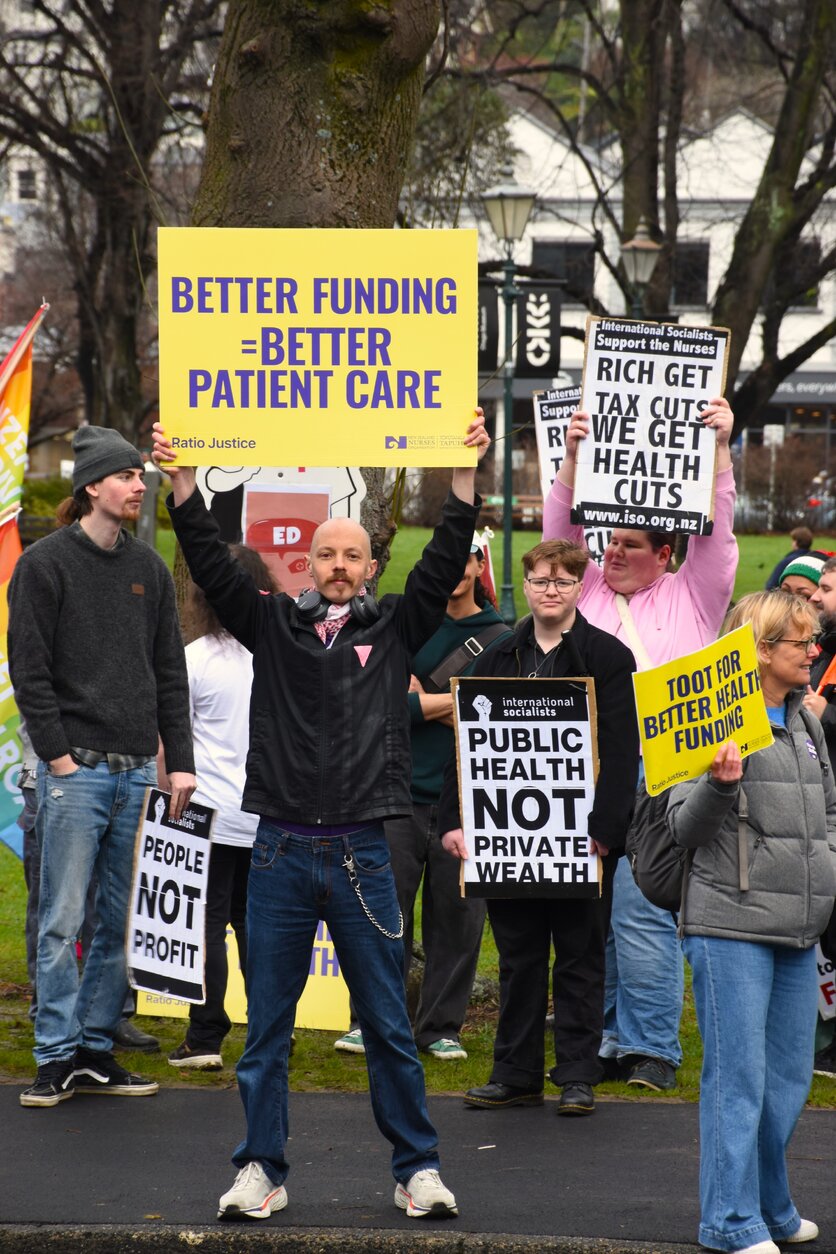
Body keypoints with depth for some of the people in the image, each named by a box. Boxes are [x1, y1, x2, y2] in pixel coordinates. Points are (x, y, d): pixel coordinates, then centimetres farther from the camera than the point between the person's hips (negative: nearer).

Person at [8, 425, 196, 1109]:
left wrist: (180, 761, 8)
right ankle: (57, 1057, -1)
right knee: (63, 920, -6)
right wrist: (57, 753, -12)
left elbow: (169, 673, 16)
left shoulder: (150, 569, 15)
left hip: (139, 771, 5)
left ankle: (97, 1048, 12)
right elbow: (29, 668, -5)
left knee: (127, 922, 5)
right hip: (76, 770, -5)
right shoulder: (46, 564, -1)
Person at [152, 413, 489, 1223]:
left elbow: (445, 563, -2)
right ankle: (260, 1171, 12)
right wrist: (181, 479, -10)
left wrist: (466, 474, -11)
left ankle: (417, 1170, 12)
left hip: (361, 853, -1)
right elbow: (211, 564, 0)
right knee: (267, 1025, 5)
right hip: (281, 851, 1)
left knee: (388, 1025, 4)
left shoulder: (394, 628, 7)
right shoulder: (272, 625, 8)